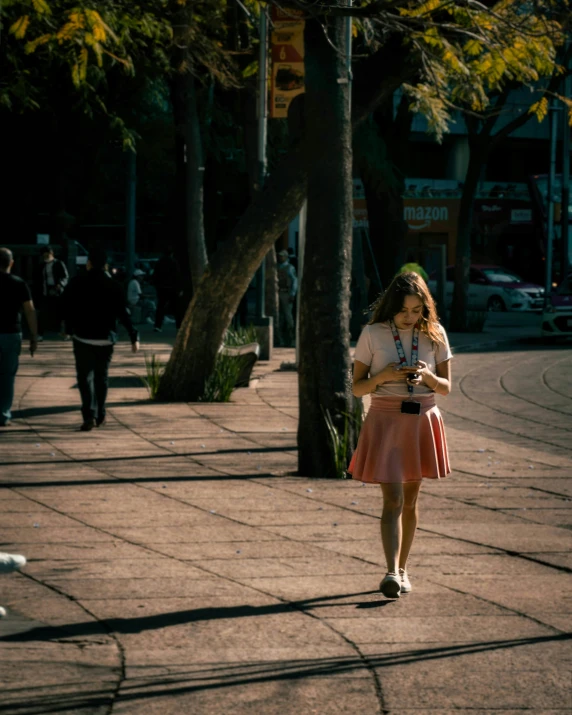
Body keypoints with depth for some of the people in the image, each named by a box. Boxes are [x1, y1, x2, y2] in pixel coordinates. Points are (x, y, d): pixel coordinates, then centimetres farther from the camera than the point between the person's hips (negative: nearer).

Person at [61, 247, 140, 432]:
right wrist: (134, 337, -2)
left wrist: (69, 328, 21)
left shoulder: (77, 284, -4)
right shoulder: (113, 285, -2)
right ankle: (99, 416, 24)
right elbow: (123, 314, -5)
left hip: (82, 338, -2)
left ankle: (89, 415, -17)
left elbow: (67, 310, 3)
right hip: (105, 339, 2)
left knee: (85, 377, -2)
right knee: (101, 377, 17)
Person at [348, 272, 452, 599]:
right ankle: (392, 572, -22)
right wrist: (384, 376, -19)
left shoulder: (435, 335, 1)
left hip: (423, 421, 3)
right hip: (386, 420, -3)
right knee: (393, 499, -13)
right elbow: (358, 388, -1)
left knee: (411, 499, 11)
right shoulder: (373, 334, -4)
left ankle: (402, 568, 23)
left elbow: (446, 387, 5)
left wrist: (426, 376, -16)